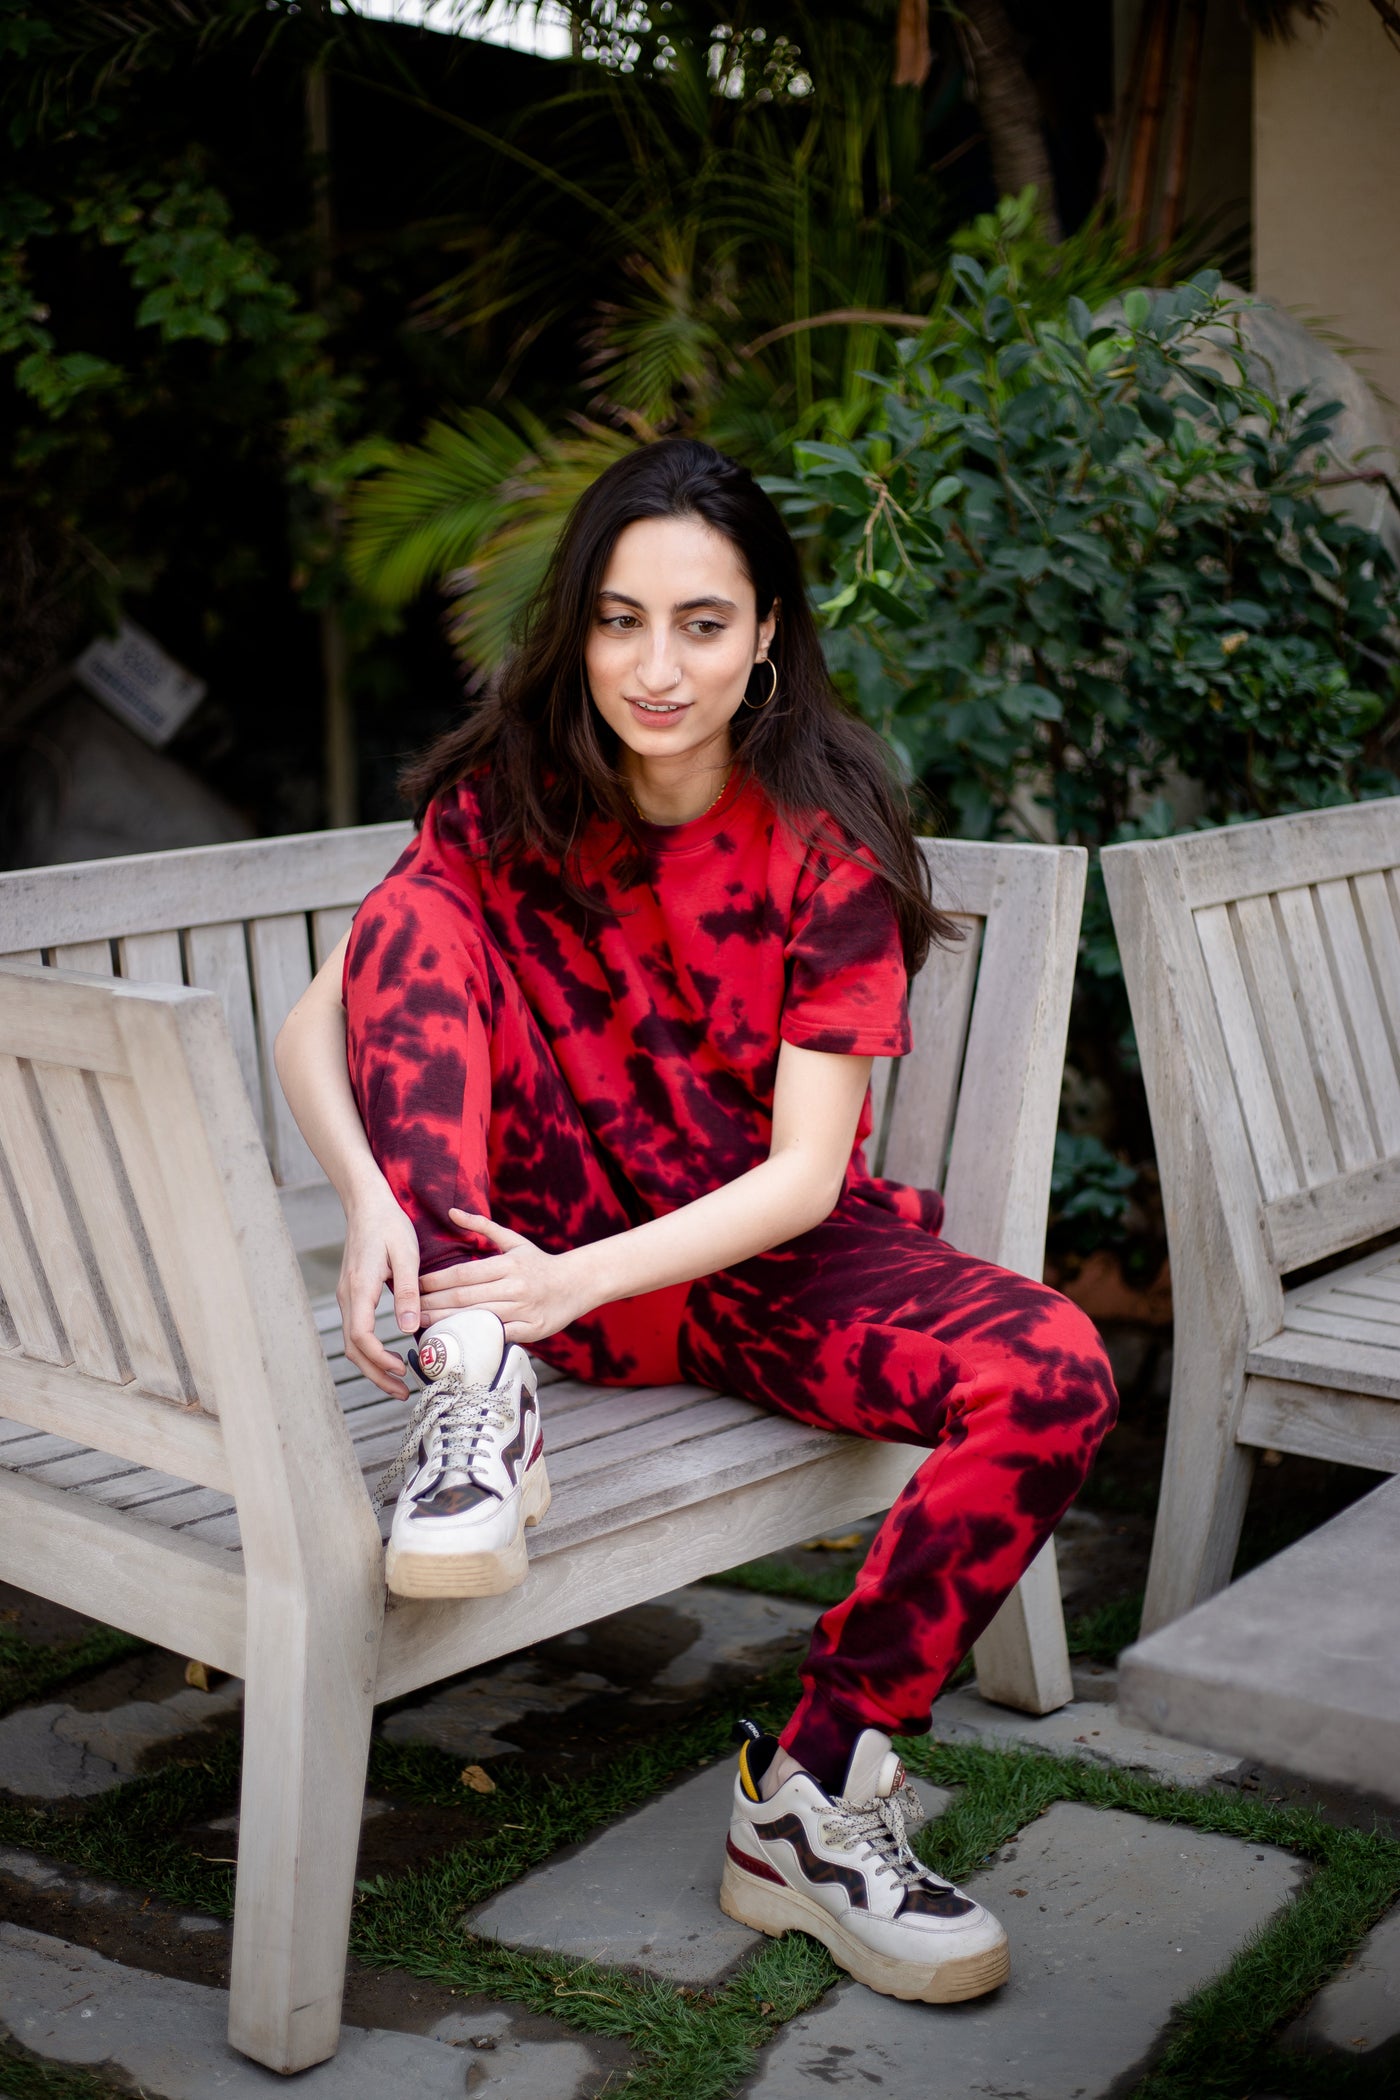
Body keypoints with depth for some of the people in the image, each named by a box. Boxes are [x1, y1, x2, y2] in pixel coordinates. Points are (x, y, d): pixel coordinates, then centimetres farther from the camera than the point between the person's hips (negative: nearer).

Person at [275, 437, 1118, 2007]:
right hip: (561, 1257, 1)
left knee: (1052, 1377, -28)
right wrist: (369, 1198, -34)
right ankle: (478, 1400, -28)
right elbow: (313, 1023, -13)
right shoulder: (509, 799, -5)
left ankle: (813, 1797, -16)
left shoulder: (824, 840, -12)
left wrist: (584, 1278, -33)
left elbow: (806, 1169, -18)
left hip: (778, 1258, 0)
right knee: (419, 918, -19)